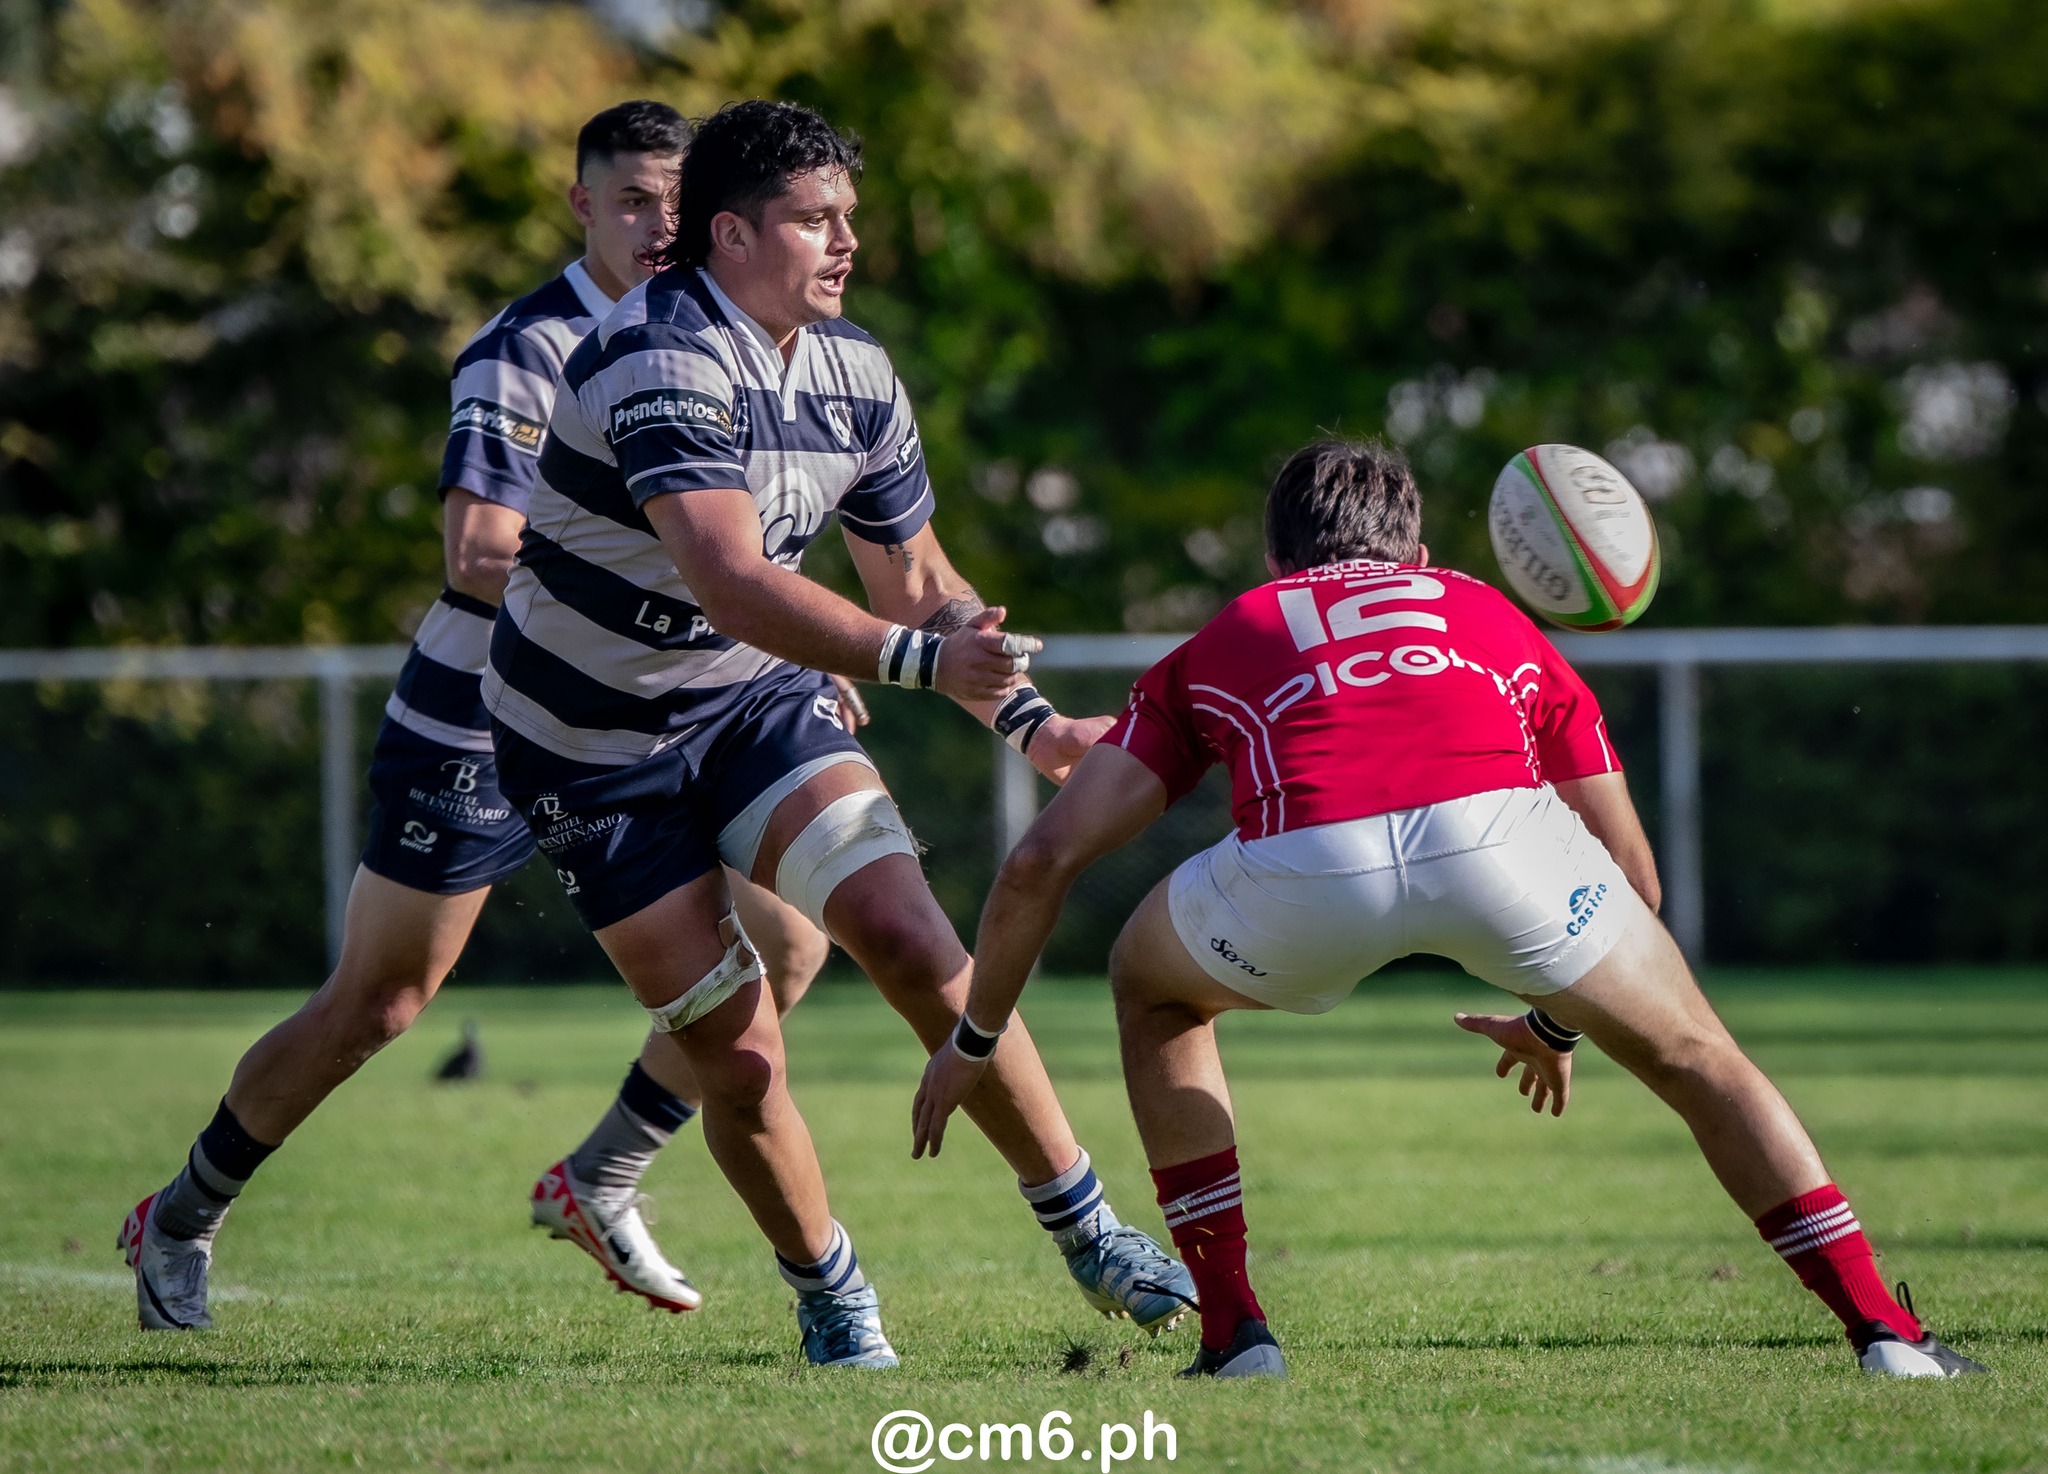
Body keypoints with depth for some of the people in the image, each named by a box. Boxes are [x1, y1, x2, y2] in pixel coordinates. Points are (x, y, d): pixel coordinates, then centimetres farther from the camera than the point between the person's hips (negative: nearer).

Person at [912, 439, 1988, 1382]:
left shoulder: (1220, 644, 37)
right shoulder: (1490, 616, 39)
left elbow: (1043, 859, 29)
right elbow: (1632, 874, 41)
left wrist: (976, 1040, 42)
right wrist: (1556, 1022, 58)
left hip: (1303, 867, 0)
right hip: (1496, 830, 1)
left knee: (1153, 995, 33)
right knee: (1696, 1062, 25)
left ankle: (1235, 1335, 25)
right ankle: (1882, 1331, 16)